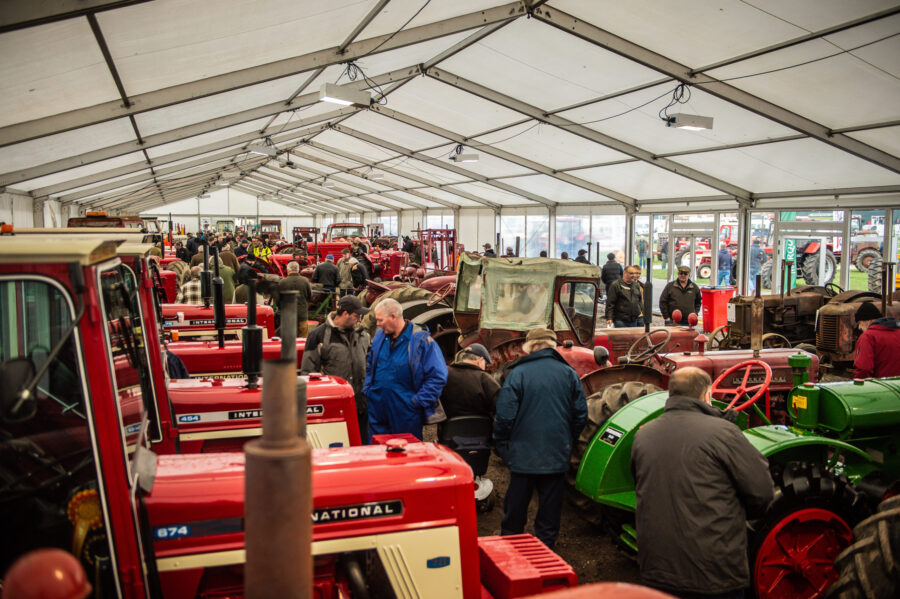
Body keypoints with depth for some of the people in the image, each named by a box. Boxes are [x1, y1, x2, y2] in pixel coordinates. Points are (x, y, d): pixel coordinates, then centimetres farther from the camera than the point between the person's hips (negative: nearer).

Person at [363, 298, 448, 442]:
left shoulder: (421, 340, -13)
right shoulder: (380, 336, 7)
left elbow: (438, 377, -13)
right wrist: (367, 389, 9)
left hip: (406, 413, -5)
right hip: (377, 409, 5)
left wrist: (419, 401, -15)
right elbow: (370, 366, 23)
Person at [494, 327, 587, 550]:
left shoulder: (518, 373, -10)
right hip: (557, 456, 2)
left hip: (523, 455, -2)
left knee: (515, 509, 11)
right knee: (550, 509, 13)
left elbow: (504, 416, -12)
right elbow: (581, 415, 4)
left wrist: (502, 446, 2)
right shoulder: (568, 373, 1)